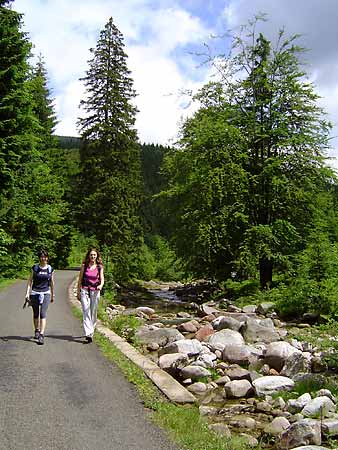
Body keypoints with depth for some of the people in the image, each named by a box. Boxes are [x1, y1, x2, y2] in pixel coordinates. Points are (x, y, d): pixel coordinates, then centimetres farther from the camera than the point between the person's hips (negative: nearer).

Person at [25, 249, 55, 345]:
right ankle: (36, 330, 34)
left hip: (46, 293, -1)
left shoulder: (50, 269, 3)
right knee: (36, 314, 12)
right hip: (35, 293, 1)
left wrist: (53, 295, 18)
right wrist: (27, 293, -7)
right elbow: (30, 280, 2)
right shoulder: (35, 268, 0)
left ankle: (41, 335, -13)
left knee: (43, 313, -12)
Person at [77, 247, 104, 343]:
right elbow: (80, 279, 7)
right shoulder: (84, 265, 2)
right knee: (86, 313, -11)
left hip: (95, 292, 1)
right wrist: (78, 292, 6)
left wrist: (101, 285, -27)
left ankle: (91, 332, 25)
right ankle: (88, 334, -17)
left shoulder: (99, 267, 3)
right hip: (85, 291, -1)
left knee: (93, 313, 9)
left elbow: (102, 279, -4)